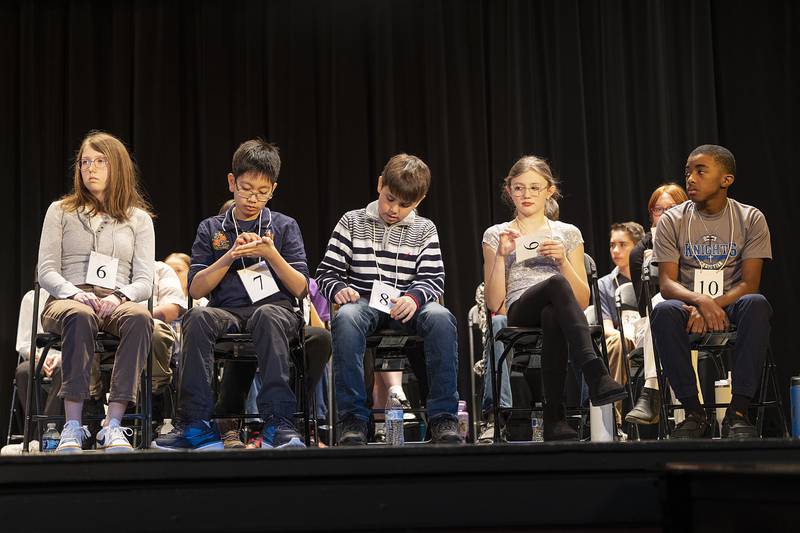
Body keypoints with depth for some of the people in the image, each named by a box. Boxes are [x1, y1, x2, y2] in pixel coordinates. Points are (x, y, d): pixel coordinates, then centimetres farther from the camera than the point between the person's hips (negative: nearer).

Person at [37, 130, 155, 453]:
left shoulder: (139, 218, 17)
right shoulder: (60, 211, 16)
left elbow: (144, 281, 7)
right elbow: (46, 272, 7)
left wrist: (119, 296, -16)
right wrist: (74, 293, -15)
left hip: (116, 302, 1)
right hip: (66, 301, -1)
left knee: (140, 317, -37)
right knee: (80, 316, -39)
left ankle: (112, 425, -42)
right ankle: (73, 426, -42)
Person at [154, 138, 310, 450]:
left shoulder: (284, 226, 14)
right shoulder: (211, 229, 17)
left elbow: (300, 289, 7)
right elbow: (195, 289, 8)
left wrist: (271, 254, -9)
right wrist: (230, 255, -5)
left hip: (275, 308, -1)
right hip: (226, 313, 1)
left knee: (268, 315, -38)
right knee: (198, 316, -34)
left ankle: (277, 422, -43)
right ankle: (196, 425, -35)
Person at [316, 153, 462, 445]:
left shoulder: (424, 230, 15)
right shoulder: (352, 222, 12)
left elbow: (433, 278, 5)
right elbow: (326, 271, 8)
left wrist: (414, 297, -18)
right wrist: (339, 289, -16)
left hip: (406, 305, 1)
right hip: (363, 302, -1)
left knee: (441, 318, -34)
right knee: (345, 318, -39)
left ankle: (443, 418, -29)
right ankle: (353, 419, -36)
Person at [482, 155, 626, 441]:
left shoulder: (568, 234, 21)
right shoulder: (496, 235, 18)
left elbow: (583, 301, 13)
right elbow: (494, 304, 8)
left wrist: (563, 260, -2)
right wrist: (501, 256, -3)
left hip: (556, 313, 1)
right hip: (518, 315, -1)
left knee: (552, 317, -42)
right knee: (556, 283, -38)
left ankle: (554, 416, -45)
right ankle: (596, 374, -51)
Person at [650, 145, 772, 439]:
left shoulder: (751, 219, 2)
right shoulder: (672, 221, 4)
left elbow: (749, 284, -6)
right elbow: (666, 283, -5)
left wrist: (712, 306, -23)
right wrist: (699, 300, -27)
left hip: (731, 307, 0)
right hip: (689, 306, 1)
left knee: (756, 304, -36)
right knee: (663, 311, -35)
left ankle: (738, 412, -33)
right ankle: (693, 412, -26)